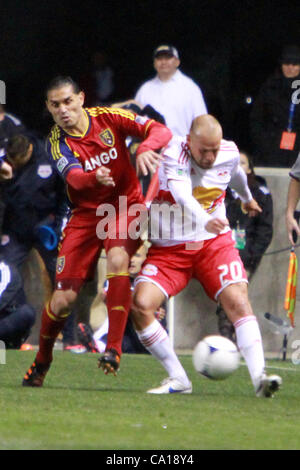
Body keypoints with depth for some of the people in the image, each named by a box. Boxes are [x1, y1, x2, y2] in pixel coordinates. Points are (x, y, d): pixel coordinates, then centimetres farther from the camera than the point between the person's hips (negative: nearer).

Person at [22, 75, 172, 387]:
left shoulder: (108, 118, -8)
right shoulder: (57, 142, -9)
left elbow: (160, 131, -15)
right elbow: (74, 176, -28)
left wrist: (146, 148, -38)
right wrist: (95, 178, -51)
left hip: (125, 206, -1)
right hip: (86, 215, 1)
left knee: (118, 258, -33)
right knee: (63, 299, -6)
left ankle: (113, 347, -27)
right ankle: (42, 361, 20)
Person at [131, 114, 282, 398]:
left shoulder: (230, 153, -4)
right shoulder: (174, 153, -19)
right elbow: (181, 193, -39)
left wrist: (247, 197, 45)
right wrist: (204, 220, -58)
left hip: (214, 243, 2)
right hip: (169, 247, -2)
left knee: (237, 300, -22)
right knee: (140, 305, -20)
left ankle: (259, 377, -27)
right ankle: (178, 379, -9)